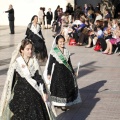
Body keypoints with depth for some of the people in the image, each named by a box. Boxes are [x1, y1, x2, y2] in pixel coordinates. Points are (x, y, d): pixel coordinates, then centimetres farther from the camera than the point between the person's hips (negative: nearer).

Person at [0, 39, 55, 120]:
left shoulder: (35, 61, -1)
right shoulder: (16, 63, -9)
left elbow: (40, 78, 3)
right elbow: (10, 80, -3)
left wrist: (44, 92, 1)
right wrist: (8, 97, 0)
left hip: (34, 94, 2)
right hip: (20, 95, -2)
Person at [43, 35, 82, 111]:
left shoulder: (66, 51, 6)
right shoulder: (53, 52, -8)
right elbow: (50, 63, -7)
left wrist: (73, 72, 16)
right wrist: (48, 74, -10)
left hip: (66, 71, 5)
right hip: (57, 72, -5)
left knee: (67, 87, 4)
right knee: (57, 87, 0)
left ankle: (64, 104, 14)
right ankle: (57, 102, 14)